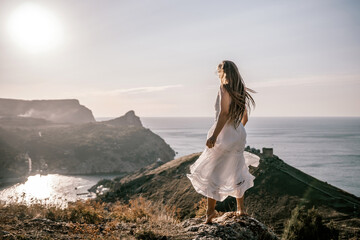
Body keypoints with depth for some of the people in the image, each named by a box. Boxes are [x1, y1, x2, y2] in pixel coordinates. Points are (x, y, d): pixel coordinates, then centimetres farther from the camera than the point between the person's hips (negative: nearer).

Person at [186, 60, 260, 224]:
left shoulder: (225, 88, -12)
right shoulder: (240, 91, 11)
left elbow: (224, 114, -22)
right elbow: (245, 118, 17)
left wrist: (213, 136, -25)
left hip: (224, 135, -8)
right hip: (239, 135, 8)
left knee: (211, 172, 1)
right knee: (236, 172, 18)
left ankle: (211, 210, 2)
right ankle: (240, 208, 27)